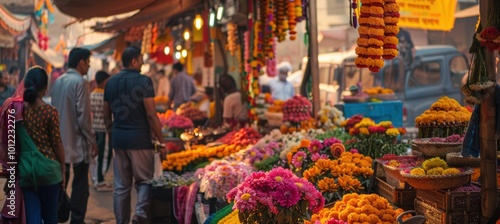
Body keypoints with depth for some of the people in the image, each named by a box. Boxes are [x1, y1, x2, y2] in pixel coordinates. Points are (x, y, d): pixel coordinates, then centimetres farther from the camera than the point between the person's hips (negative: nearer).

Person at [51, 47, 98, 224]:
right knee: (80, 184, 1)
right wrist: (92, 140, -9)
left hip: (60, 139, 7)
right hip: (77, 141, -7)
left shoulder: (58, 81, 8)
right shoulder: (80, 82, -14)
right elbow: (83, 115, -17)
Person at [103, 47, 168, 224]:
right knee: (144, 180, 5)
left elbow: (106, 115, 13)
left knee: (121, 185, 10)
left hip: (118, 139, 5)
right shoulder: (143, 81, -10)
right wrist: (161, 142, -8)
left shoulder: (111, 82, 8)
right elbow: (151, 115, -13)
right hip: (139, 139, -5)